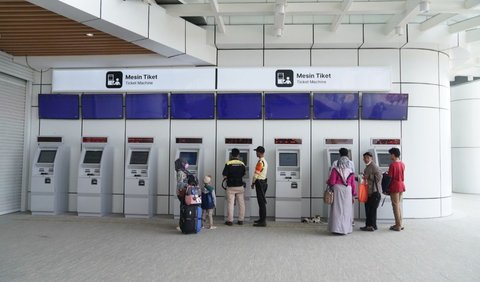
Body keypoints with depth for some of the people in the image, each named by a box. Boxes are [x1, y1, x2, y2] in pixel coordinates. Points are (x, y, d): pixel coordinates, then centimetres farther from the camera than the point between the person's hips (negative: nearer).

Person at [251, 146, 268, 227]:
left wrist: (253, 183, -5)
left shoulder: (260, 162, -16)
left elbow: (256, 174, -17)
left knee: (261, 202, -8)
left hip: (260, 183, -10)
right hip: (264, 182, 10)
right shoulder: (265, 161, 14)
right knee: (261, 201, 15)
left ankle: (263, 221, -5)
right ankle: (262, 219, 22)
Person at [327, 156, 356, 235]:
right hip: (347, 192, 2)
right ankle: (346, 229, 15)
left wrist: (327, 182, 13)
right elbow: (353, 185, 6)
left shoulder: (335, 170, -4)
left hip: (337, 190, -2)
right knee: (346, 210, 10)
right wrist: (353, 195, 13)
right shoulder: (350, 172, 5)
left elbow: (332, 182, -9)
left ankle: (337, 228, -1)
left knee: (337, 210, 1)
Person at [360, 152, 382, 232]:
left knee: (372, 209, -5)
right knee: (368, 209, 12)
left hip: (374, 192, -10)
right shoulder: (367, 167, 18)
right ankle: (368, 225, 18)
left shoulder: (374, 166, -11)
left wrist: (368, 177, -18)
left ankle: (372, 226, 1)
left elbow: (379, 176, -20)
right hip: (368, 192, 10)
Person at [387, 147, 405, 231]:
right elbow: (400, 175, 13)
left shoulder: (392, 165, -15)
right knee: (398, 205, 15)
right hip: (401, 185, 8)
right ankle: (400, 224, 20)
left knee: (395, 206, 0)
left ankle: (398, 225, 3)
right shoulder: (402, 164, 7)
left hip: (395, 187, -7)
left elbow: (389, 177, -14)